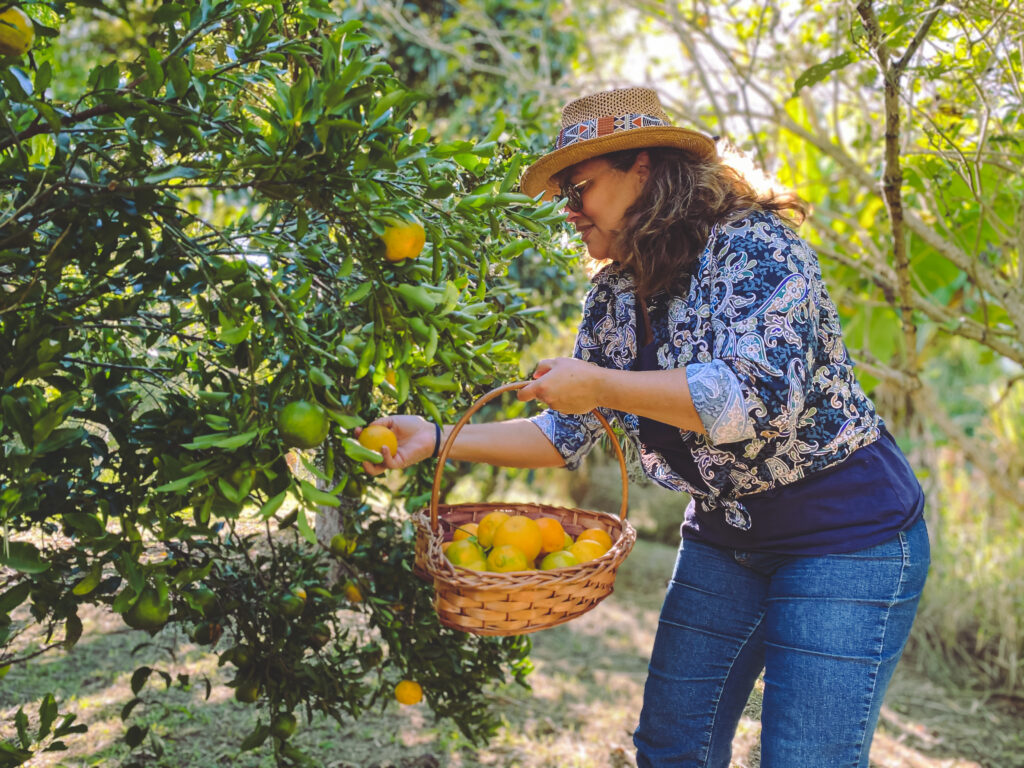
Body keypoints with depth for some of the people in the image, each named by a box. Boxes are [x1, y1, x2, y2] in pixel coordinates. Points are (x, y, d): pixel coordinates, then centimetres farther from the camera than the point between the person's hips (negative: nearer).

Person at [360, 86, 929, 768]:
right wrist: (438, 439, -1)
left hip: (846, 533, -7)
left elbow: (759, 397, -31)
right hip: (724, 538, 7)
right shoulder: (615, 298, 4)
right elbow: (566, 437, 8)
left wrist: (600, 385, -24)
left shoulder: (752, 246, -17)